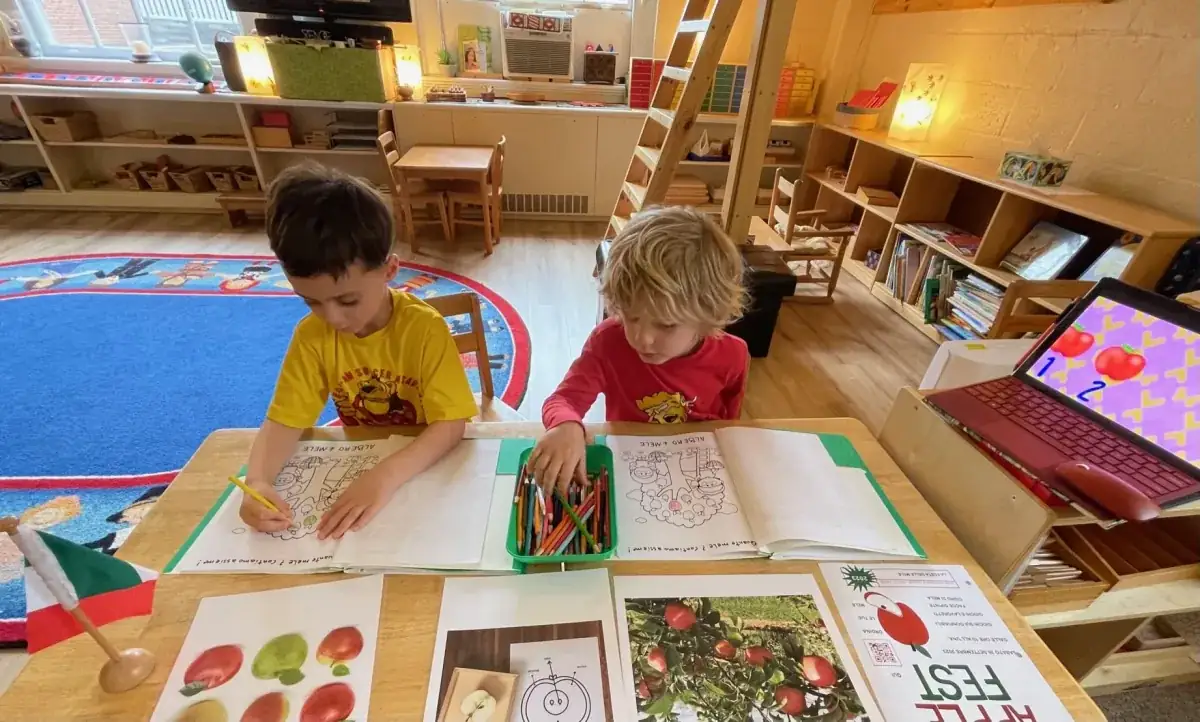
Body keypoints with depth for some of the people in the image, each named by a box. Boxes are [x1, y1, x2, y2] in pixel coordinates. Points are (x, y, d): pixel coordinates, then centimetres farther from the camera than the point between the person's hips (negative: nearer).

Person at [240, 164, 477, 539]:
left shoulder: (425, 329, -22)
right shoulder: (312, 335, -9)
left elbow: (451, 424, -25)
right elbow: (284, 420, -8)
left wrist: (386, 476, -38)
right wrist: (257, 481, -26)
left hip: (428, 468, -3)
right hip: (360, 465, 4)